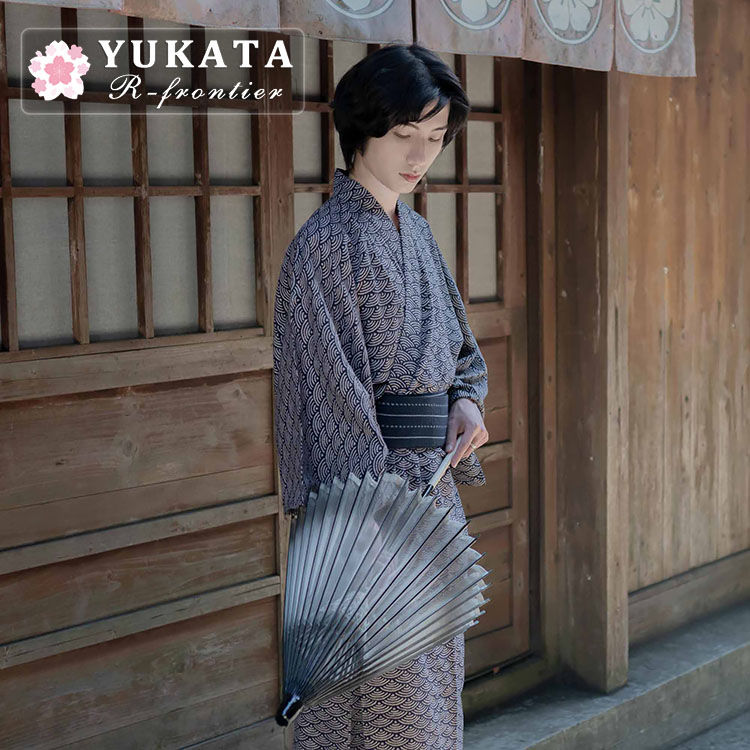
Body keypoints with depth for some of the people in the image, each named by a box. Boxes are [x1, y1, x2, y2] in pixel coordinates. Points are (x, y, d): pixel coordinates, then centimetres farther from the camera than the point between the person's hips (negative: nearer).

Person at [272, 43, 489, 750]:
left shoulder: (416, 231, 13)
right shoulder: (324, 241, -12)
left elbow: (458, 343, 23)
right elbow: (333, 381, -18)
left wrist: (469, 399, 1)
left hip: (433, 475, 8)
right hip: (367, 476, -8)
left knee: (435, 676, 16)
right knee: (381, 687, -1)